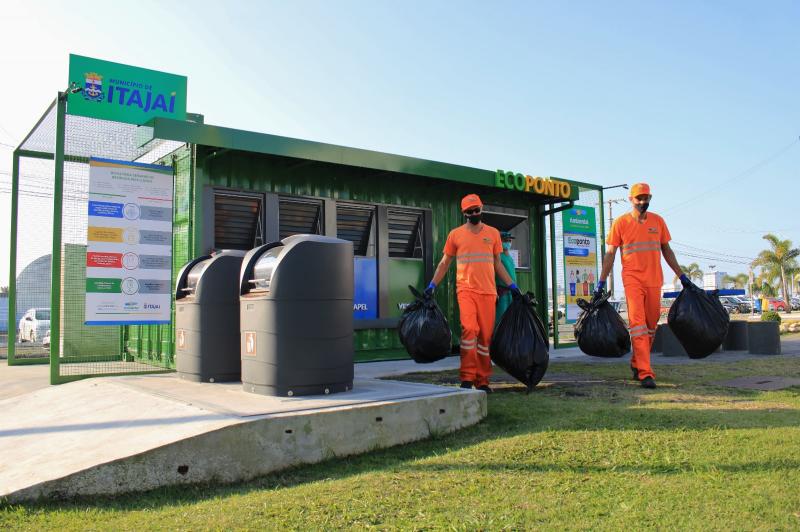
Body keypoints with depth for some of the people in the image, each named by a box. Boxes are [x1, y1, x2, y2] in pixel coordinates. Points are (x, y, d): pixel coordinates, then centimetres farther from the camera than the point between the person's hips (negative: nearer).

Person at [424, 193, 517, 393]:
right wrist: (432, 285, 4)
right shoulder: (455, 234, 6)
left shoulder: (493, 233, 11)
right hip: (466, 290, -2)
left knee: (486, 336, 4)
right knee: (469, 329, -20)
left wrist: (511, 285, 12)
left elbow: (497, 263, 18)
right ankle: (467, 377, -11)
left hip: (488, 291, 3)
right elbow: (444, 262, 11)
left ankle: (482, 380, 15)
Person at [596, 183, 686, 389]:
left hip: (654, 280, 4)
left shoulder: (657, 221, 10)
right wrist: (602, 280, -3)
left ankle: (637, 364, 26)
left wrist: (681, 275, 16)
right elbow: (610, 253, 2)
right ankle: (645, 373, -14)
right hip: (632, 279, -4)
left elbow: (666, 250, 18)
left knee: (651, 324, 8)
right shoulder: (620, 223, 1)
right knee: (637, 323, -12)